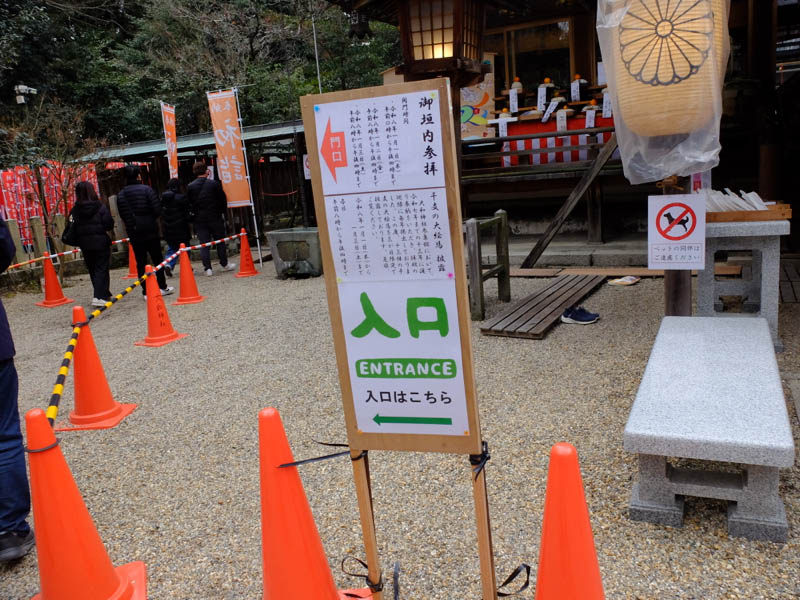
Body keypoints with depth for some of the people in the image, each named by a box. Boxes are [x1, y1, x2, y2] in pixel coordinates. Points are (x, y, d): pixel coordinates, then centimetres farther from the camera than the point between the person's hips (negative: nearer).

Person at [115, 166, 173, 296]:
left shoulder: (121, 194, 2)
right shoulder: (146, 189, -10)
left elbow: (122, 215, 6)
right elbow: (157, 210, -12)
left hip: (133, 233, 3)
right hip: (150, 231, -3)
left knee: (140, 262, 7)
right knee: (157, 259, 10)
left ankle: (146, 291, 5)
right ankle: (162, 287, 16)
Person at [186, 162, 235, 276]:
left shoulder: (190, 187, -2)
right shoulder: (214, 184, -5)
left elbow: (188, 204, 1)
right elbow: (223, 200, -2)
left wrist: (195, 213, 16)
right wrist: (222, 213, 12)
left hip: (199, 220, 1)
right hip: (215, 217, -1)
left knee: (204, 244, 3)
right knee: (220, 241, 13)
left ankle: (207, 268, -2)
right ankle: (224, 264, 23)